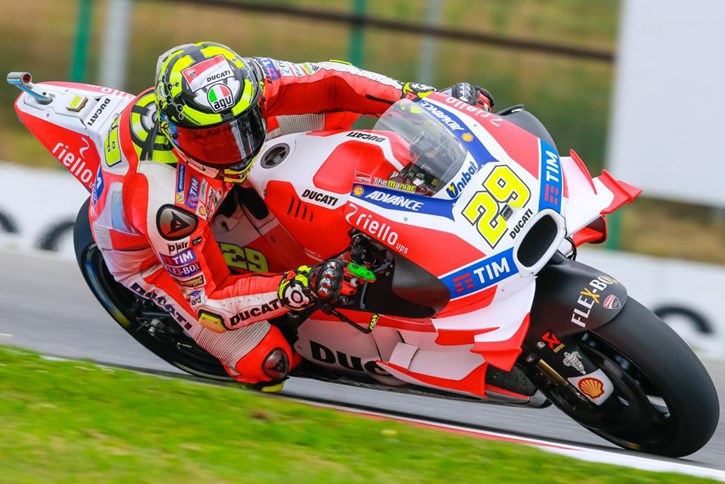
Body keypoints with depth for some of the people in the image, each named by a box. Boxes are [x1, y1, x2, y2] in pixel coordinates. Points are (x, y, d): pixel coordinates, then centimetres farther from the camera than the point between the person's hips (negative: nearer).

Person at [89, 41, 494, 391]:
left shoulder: (242, 84, -32)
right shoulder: (168, 203, -45)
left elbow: (328, 81, -16)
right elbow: (205, 301, -35)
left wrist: (424, 98, -16)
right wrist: (299, 288, -45)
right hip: (145, 251, -6)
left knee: (337, 108, -5)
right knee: (266, 363, -17)